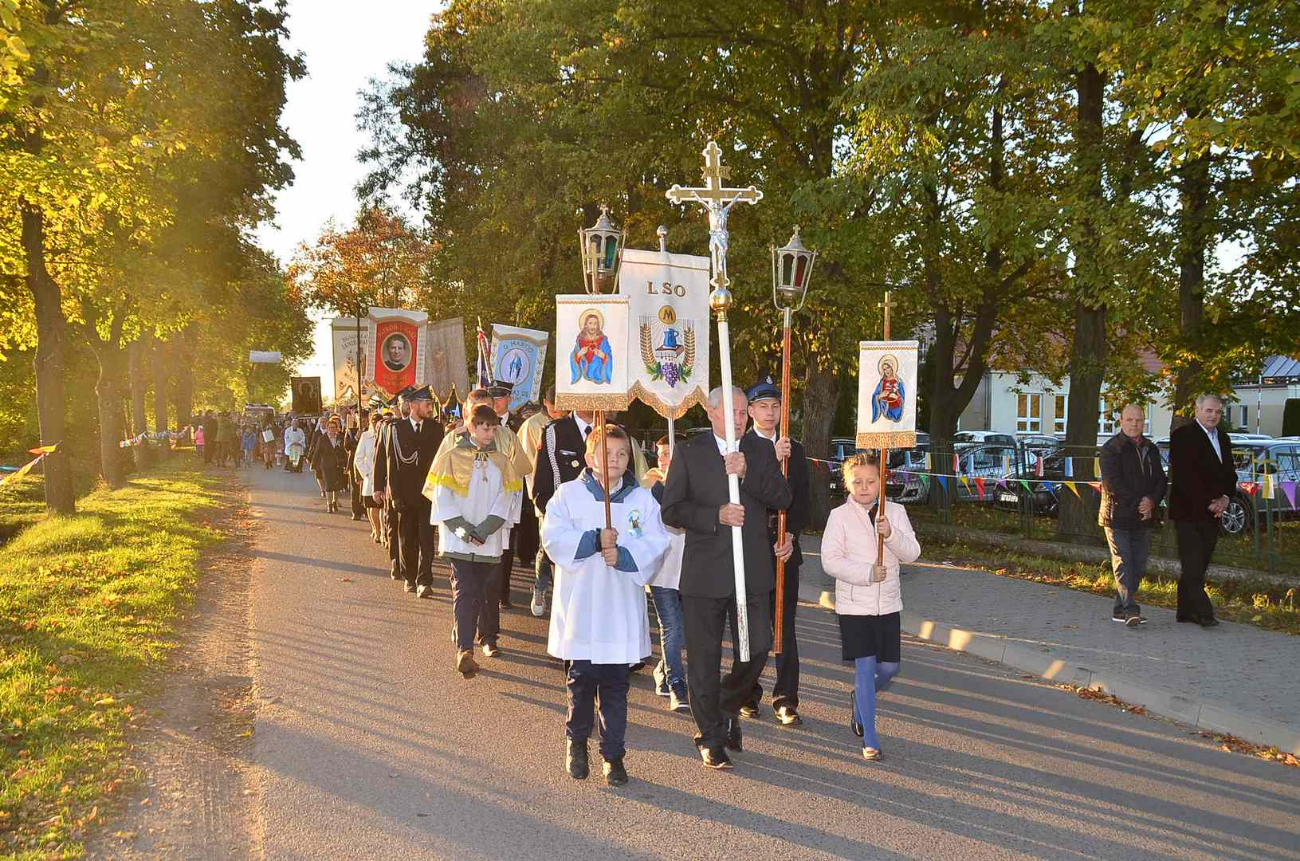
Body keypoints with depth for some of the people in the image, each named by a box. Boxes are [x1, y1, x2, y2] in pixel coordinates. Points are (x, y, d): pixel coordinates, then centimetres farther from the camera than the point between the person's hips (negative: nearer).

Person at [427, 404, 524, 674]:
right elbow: (442, 498, -3)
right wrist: (462, 528, -13)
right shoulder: (452, 457, 0)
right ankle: (464, 650, -17)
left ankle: (489, 637, 31)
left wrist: (484, 529, -10)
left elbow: (505, 499, 2)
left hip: (490, 539, 3)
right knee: (464, 591, -12)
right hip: (459, 539, -3)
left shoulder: (500, 461, 9)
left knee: (487, 591, 10)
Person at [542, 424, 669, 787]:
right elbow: (553, 537, -10)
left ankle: (614, 754, 15)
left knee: (615, 683, 6)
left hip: (622, 607, 1)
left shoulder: (642, 499, 5)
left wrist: (623, 555, -19)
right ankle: (576, 740, 31)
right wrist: (595, 540, -20)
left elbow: (655, 543, -3)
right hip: (580, 605, -1)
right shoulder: (569, 494, 1)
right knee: (581, 677, 8)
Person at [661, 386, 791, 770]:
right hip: (705, 572, -2)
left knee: (758, 648, 3)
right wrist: (715, 515, -18)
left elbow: (783, 498, -3)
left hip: (752, 569, 2)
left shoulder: (761, 451, 9)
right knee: (704, 658, 6)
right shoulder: (689, 453, 0)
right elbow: (671, 510, -5)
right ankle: (710, 738, 21)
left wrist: (747, 474, -16)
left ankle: (728, 708, 31)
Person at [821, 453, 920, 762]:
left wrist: (891, 534, -23)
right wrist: (867, 573, -20)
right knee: (865, 668, -4)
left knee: (889, 667, 6)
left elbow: (912, 553, -5)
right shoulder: (839, 516, -6)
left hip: (888, 604, 4)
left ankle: (860, 702, 37)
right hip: (854, 605, -3)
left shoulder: (895, 512, 3)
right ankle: (869, 739, 4)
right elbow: (830, 560, -11)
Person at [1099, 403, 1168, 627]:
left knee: (1138, 565, 6)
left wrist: (1151, 501, -9)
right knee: (1123, 563, -9)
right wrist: (1138, 503, -17)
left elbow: (1160, 480, 11)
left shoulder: (1150, 449, 14)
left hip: (1144, 517, 6)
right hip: (1117, 516, -6)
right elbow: (1113, 483, -14)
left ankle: (1120, 609, 14)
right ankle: (1130, 609, -16)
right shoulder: (1111, 449, -6)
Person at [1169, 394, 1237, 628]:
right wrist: (1208, 502, -14)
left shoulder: (1223, 438, 16)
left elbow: (1230, 473, 18)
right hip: (1188, 512, -7)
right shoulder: (1182, 436, -7)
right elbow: (1183, 476, -14)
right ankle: (1204, 613, -11)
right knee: (1192, 566, -9)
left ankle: (1186, 611, 14)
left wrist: (1225, 498, -1)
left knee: (1199, 565, 8)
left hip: (1212, 513, 7)